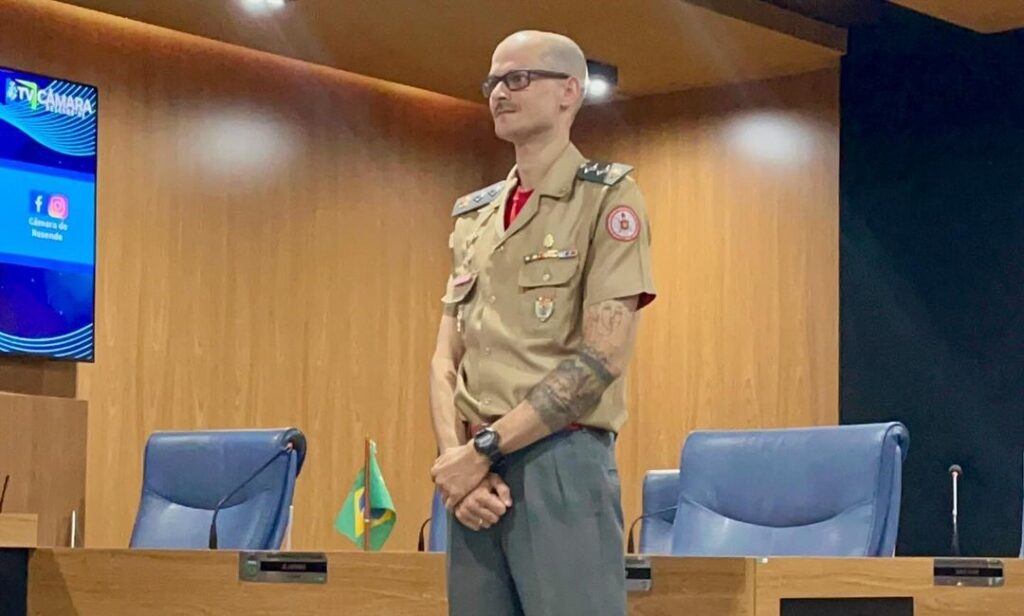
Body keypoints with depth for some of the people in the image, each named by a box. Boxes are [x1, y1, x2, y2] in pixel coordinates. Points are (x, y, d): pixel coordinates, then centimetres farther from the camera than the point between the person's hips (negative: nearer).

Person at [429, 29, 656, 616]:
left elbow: (603, 356, -12)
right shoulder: (474, 215, 16)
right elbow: (446, 360, 13)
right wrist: (455, 457, -6)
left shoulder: (608, 196, -2)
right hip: (474, 474, 6)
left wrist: (484, 448, -13)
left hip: (561, 462, -6)